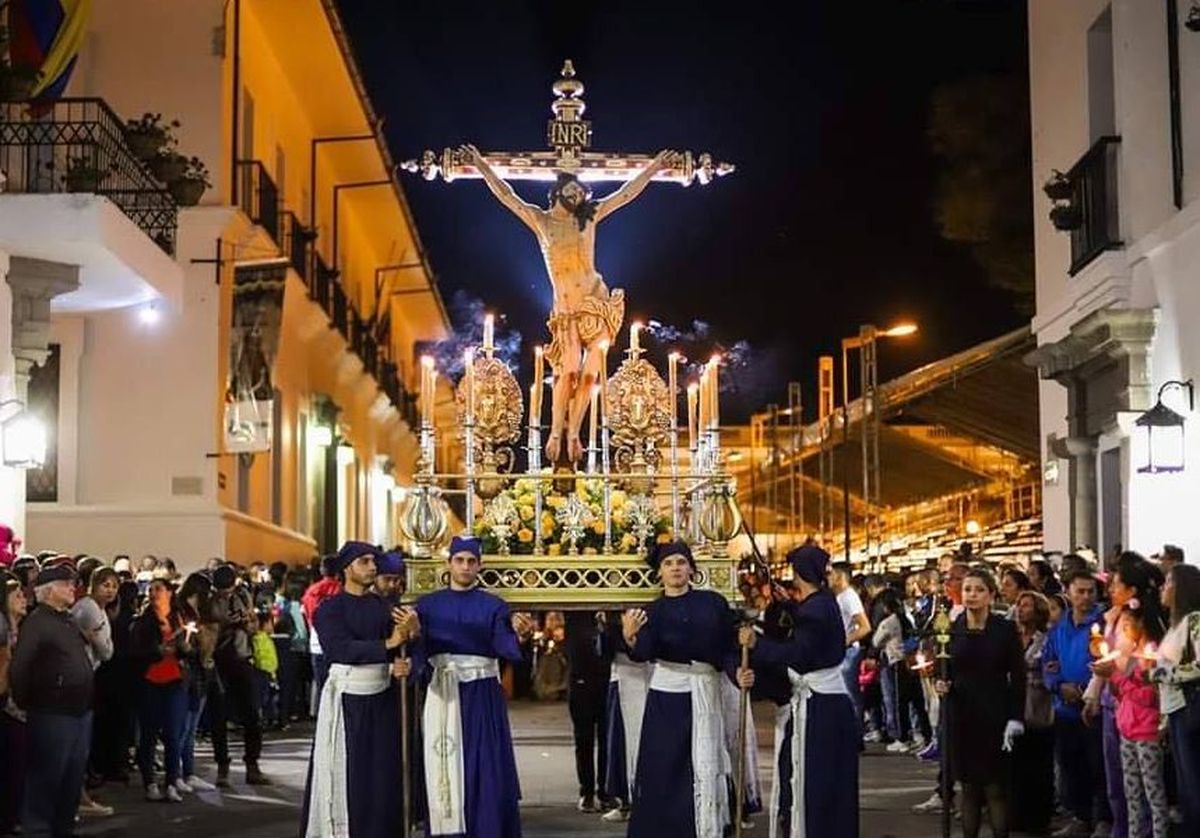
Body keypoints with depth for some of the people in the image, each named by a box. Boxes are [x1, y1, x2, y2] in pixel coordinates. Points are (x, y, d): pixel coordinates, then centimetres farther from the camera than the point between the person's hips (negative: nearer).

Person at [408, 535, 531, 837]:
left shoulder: (493, 606, 5)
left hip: (482, 695, -1)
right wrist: (414, 633, -26)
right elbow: (419, 651, -4)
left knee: (486, 768, -3)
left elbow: (504, 647, -8)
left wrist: (519, 635, -30)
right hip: (443, 695, 1)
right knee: (444, 769, 2)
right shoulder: (428, 604, 7)